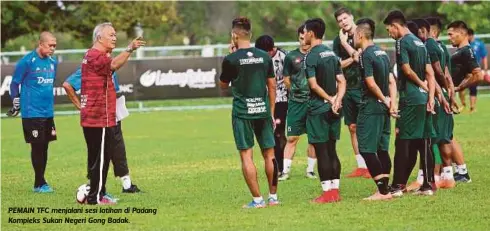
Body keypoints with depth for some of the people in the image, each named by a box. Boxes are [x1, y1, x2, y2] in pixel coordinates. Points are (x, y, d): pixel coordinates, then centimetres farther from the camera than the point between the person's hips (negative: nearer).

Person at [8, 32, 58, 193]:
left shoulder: (53, 62, 7)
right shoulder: (27, 62, -12)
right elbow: (15, 83, -3)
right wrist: (16, 103, -1)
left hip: (48, 113, 6)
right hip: (32, 112, -6)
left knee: (44, 147, 9)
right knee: (37, 147, -4)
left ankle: (41, 182, 17)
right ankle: (39, 184, 4)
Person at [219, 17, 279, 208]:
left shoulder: (231, 59, -7)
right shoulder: (264, 56, 4)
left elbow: (223, 85, 9)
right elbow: (272, 86, 8)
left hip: (242, 112, -4)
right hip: (263, 110, 4)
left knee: (246, 155, 0)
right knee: (269, 153, 11)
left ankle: (257, 199, -4)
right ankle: (273, 196, 15)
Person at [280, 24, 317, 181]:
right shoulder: (291, 57, 3)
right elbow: (286, 79, 12)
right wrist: (296, 92, 9)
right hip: (296, 103, 0)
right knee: (292, 138, -1)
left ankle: (310, 169, 17)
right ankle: (285, 170, 3)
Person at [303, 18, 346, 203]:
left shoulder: (311, 57, -12)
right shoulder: (332, 54, 12)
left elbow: (314, 85, -18)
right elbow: (342, 82, 7)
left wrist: (330, 99, -9)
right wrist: (337, 100, -5)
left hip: (318, 109, -7)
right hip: (333, 110, 7)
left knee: (321, 151, -3)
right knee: (331, 150, 11)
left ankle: (327, 192, -4)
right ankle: (335, 191, 11)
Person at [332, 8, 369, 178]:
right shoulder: (338, 40, 10)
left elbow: (360, 58, -14)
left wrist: (345, 43, -8)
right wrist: (353, 58, -9)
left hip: (362, 87, -6)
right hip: (347, 88, 6)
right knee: (353, 127, 7)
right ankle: (360, 166, 13)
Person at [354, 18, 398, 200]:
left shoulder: (366, 55, -13)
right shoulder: (382, 53, 13)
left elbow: (371, 83, -18)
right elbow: (392, 82, 9)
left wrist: (385, 101, -6)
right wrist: (392, 103, 0)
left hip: (370, 108, -8)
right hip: (383, 108, 8)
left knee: (367, 149, -4)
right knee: (382, 149, 11)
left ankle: (382, 191, -9)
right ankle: (385, 189, 12)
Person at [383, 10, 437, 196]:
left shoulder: (402, 42, -9)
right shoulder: (420, 43, 16)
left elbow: (407, 70, -15)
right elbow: (430, 73, 11)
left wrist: (422, 85, 0)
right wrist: (431, 96, 5)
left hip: (409, 99, -8)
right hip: (423, 98, 8)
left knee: (403, 141, -4)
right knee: (423, 142, 9)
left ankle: (398, 186, -3)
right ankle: (428, 185, 9)